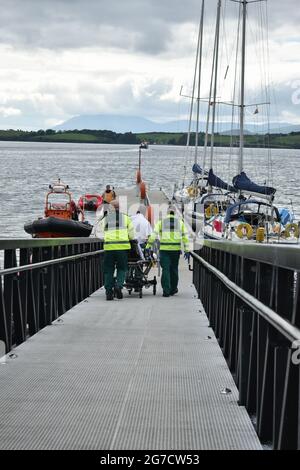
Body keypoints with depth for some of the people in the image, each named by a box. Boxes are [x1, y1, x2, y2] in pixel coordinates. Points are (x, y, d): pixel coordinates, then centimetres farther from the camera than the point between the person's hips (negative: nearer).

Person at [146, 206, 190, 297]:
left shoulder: (161, 222, 4)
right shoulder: (180, 222, 9)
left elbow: (154, 235, -2)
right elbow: (185, 236, 5)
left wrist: (148, 246, 2)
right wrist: (187, 250, 5)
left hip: (164, 249, -1)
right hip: (176, 249, 1)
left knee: (165, 269, -1)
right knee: (174, 269, 13)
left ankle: (166, 290, -5)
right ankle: (173, 289, 22)